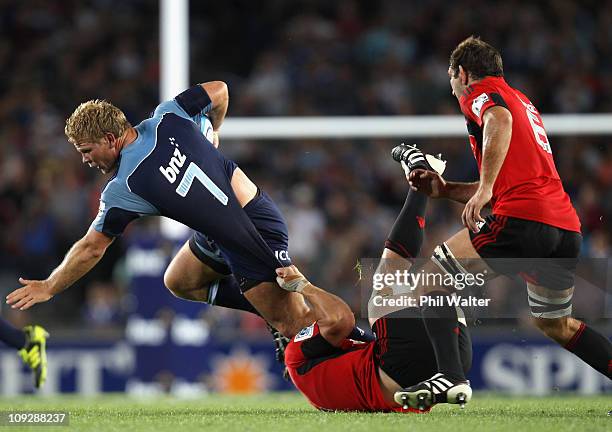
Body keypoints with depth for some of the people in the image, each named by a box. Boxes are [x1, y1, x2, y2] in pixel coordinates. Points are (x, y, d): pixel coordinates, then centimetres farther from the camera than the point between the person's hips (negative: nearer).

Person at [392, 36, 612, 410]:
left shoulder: (480, 92, 6)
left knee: (432, 278, 0)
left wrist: (485, 188, -27)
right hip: (567, 227, 9)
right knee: (555, 325, 26)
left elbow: (500, 120, -20)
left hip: (522, 219, -9)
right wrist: (445, 189, 32)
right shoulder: (524, 102, 32)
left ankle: (451, 377, -14)